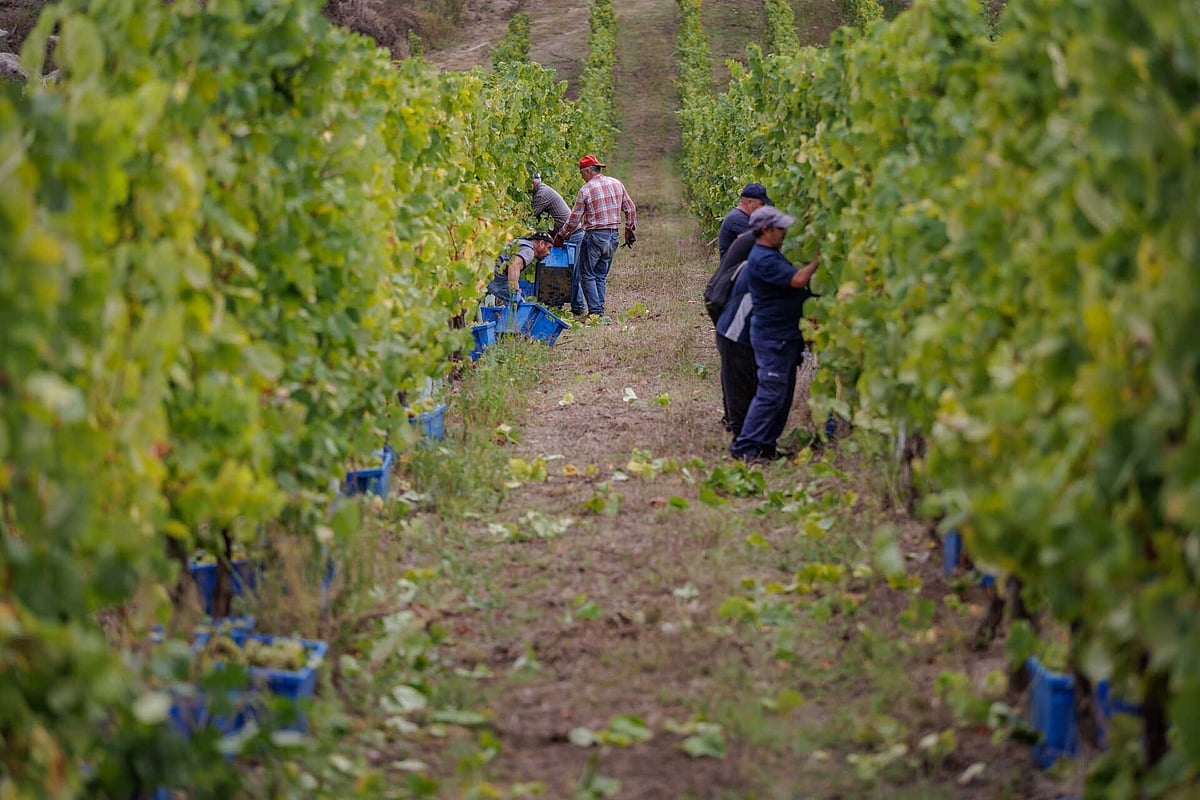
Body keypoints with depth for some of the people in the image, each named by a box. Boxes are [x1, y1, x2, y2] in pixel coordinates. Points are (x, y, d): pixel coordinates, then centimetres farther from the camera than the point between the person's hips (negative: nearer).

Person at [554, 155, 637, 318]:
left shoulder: (586, 190, -9)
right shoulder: (616, 184, 7)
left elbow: (574, 219, -5)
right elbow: (630, 209, 11)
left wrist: (560, 236, 7)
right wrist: (629, 230, 22)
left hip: (595, 236, -6)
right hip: (613, 237, 6)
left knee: (587, 275, 2)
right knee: (601, 276, 13)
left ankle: (595, 310, -5)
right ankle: (600, 310, 10)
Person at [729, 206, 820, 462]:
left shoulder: (771, 255, 16)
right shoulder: (763, 259, -19)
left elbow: (791, 283, 25)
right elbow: (797, 280, -26)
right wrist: (817, 260, -15)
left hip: (786, 336, 11)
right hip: (773, 338, -11)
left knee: (783, 395, 13)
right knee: (770, 395, -11)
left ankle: (766, 445, 19)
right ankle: (744, 446, -7)